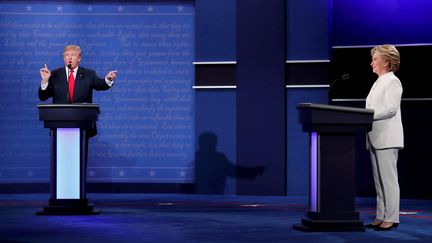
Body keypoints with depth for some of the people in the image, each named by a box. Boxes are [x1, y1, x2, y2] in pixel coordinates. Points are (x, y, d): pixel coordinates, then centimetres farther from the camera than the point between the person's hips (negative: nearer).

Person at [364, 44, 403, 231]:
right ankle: (381, 217, 13)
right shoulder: (378, 82, 20)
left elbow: (390, 109, -18)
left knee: (388, 179, -7)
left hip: (387, 138, -9)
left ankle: (391, 218, -4)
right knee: (379, 180, 9)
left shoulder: (393, 82, -7)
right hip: (376, 138, 9)